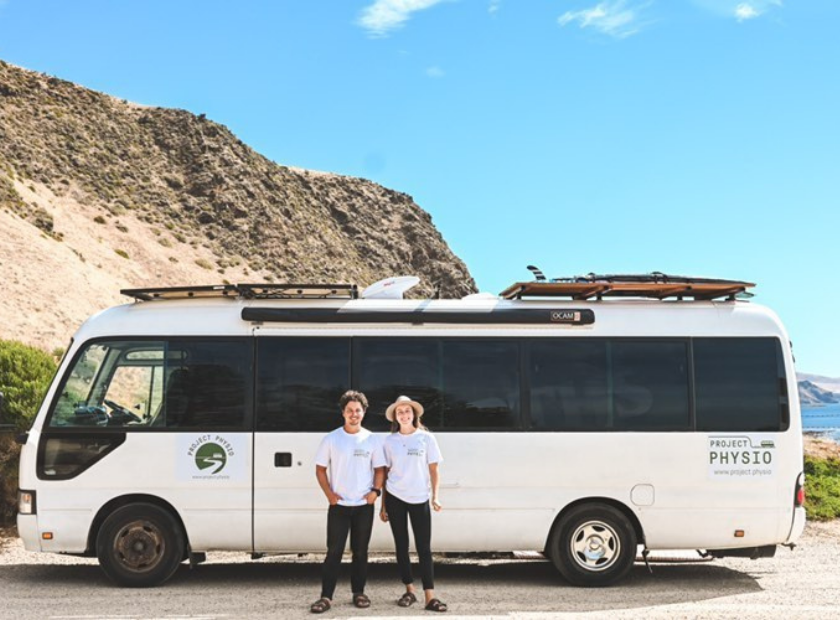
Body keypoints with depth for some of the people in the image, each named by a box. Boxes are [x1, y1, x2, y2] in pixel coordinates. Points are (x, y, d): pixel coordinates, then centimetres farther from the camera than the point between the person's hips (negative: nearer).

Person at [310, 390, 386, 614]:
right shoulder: (331, 439, 0)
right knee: (334, 551, -4)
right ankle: (326, 596, -1)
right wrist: (329, 494, -7)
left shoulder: (372, 440, 3)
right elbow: (320, 469, 3)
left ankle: (358, 592, 20)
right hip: (339, 504, -1)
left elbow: (379, 469, 8)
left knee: (360, 551, 9)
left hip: (364, 505, 1)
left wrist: (376, 490, -7)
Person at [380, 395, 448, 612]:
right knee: (401, 546, 7)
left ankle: (430, 597, -7)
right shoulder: (390, 441, 5)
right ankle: (410, 590, 19)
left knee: (424, 548, -5)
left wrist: (435, 497, -10)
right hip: (395, 498, 2)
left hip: (419, 499, -2)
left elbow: (433, 470, 2)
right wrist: (383, 504, 6)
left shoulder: (426, 438, 1)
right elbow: (385, 473, 8)